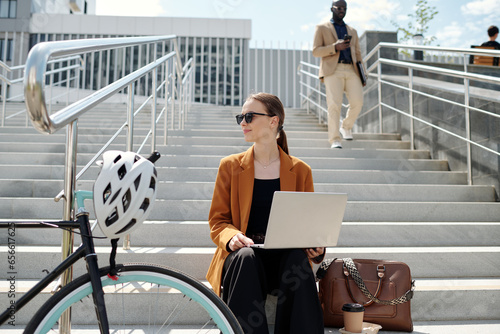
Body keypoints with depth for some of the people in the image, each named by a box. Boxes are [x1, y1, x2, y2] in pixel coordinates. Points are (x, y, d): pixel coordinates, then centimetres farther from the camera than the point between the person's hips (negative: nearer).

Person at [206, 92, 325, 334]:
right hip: (241, 257, 0)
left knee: (297, 259, -34)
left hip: (285, 256, 0)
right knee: (246, 256, -35)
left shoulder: (300, 171, 8)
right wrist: (231, 237, -17)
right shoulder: (230, 166, 7)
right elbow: (217, 220, 6)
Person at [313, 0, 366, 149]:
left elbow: (357, 54, 24)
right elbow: (315, 51, 2)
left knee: (357, 102, -8)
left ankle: (346, 127, 18)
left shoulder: (352, 31, 25)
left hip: (351, 70, 4)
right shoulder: (322, 28, 12)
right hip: (333, 70, -4)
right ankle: (334, 140, -9)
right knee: (334, 105, -13)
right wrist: (335, 47, -12)